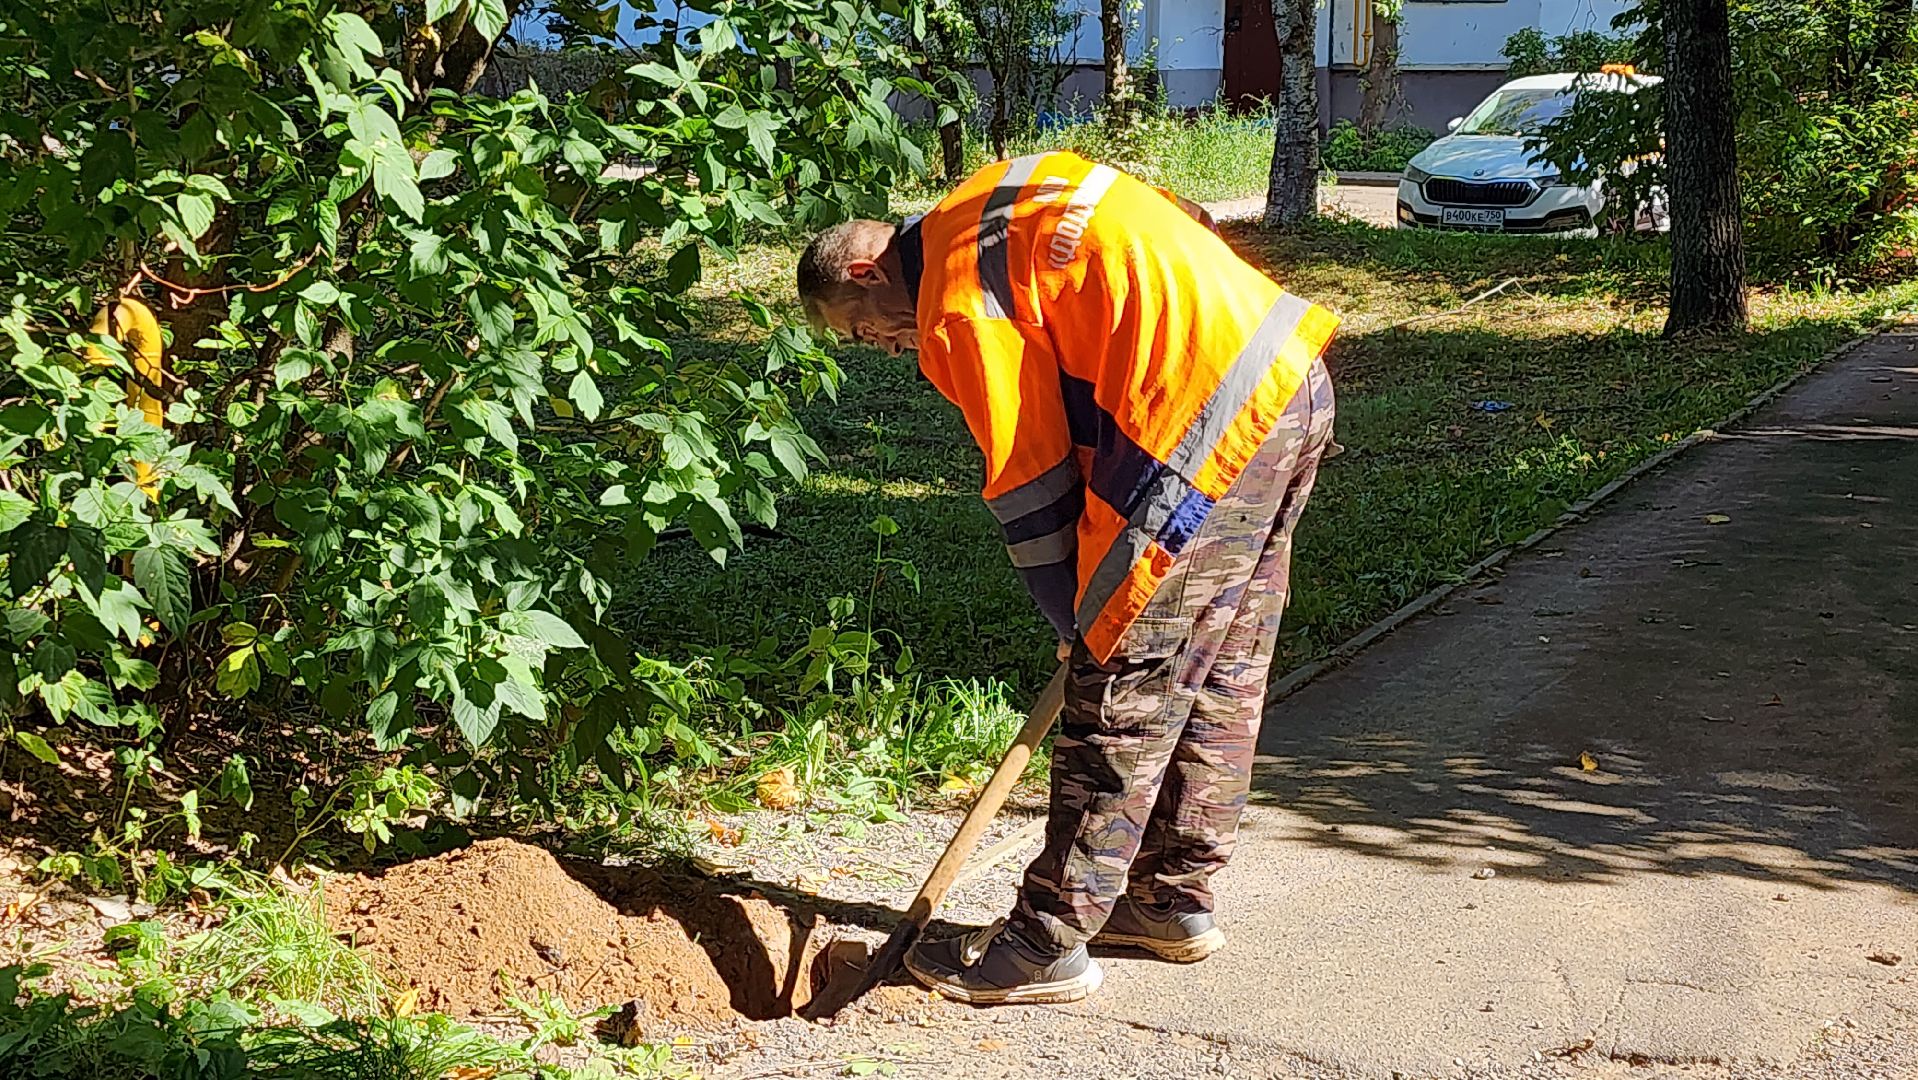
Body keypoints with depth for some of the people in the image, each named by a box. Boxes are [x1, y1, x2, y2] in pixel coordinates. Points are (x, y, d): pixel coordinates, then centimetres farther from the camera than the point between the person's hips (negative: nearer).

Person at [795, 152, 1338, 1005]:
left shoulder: (959, 305, -8)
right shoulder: (1001, 202, 19)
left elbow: (1030, 481, -5)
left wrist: (1079, 623, 8)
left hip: (1209, 423, -10)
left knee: (1124, 688, -3)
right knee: (1220, 676, 17)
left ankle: (1048, 946, 4)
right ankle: (1175, 900, 30)